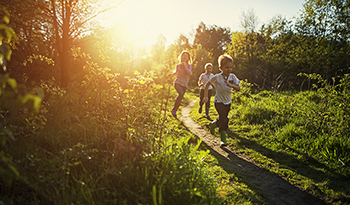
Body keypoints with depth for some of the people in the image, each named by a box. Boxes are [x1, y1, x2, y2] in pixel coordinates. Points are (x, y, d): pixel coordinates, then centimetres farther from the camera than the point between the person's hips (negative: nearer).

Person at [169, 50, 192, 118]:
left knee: (180, 99, 2)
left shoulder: (189, 66, 2)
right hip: (177, 82, -2)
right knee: (181, 94, -27)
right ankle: (173, 110, -17)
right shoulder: (178, 65, 5)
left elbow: (189, 73, -16)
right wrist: (170, 74, 5)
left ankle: (174, 112, 19)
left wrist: (185, 66, -19)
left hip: (184, 85, 2)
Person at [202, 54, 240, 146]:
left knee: (222, 118, 18)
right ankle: (223, 139, -12)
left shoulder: (232, 77, -8)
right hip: (219, 102, -5)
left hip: (228, 102, 5)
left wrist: (231, 85, -33)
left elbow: (238, 88, -14)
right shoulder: (217, 77, -16)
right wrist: (206, 96, -7)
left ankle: (213, 124, 49)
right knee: (224, 119, -18)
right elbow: (207, 85, -3)